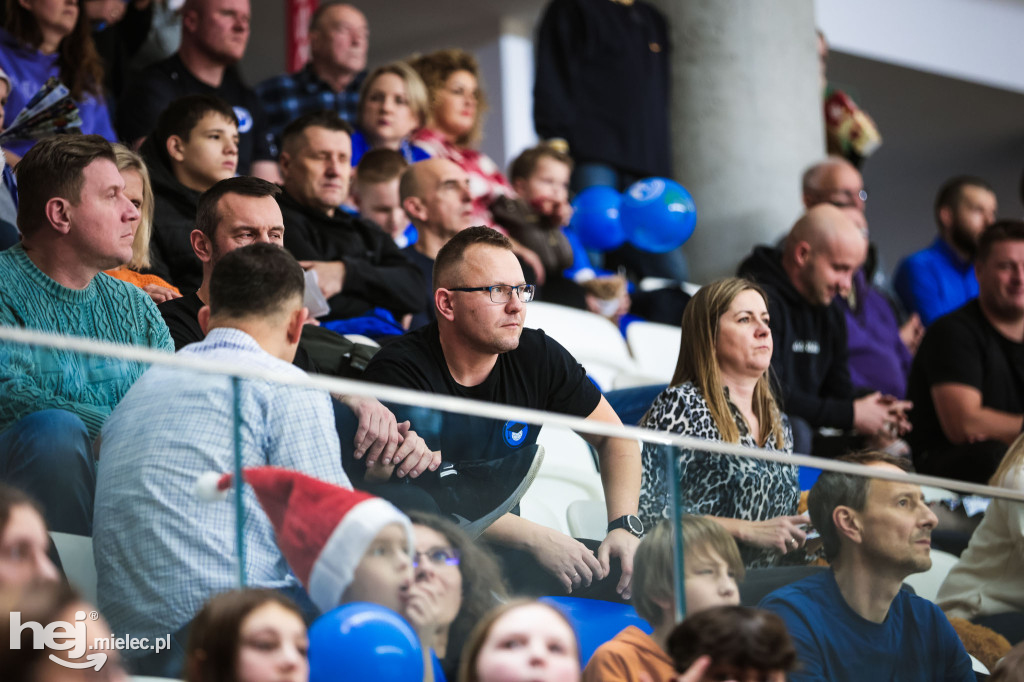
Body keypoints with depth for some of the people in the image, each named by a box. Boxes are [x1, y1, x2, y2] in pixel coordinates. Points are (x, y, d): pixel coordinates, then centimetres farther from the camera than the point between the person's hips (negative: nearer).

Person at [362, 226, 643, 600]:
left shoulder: (538, 357, 1)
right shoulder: (399, 371, -15)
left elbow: (614, 438, 13)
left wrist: (624, 526, -5)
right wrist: (537, 538, -25)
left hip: (503, 550, 6)